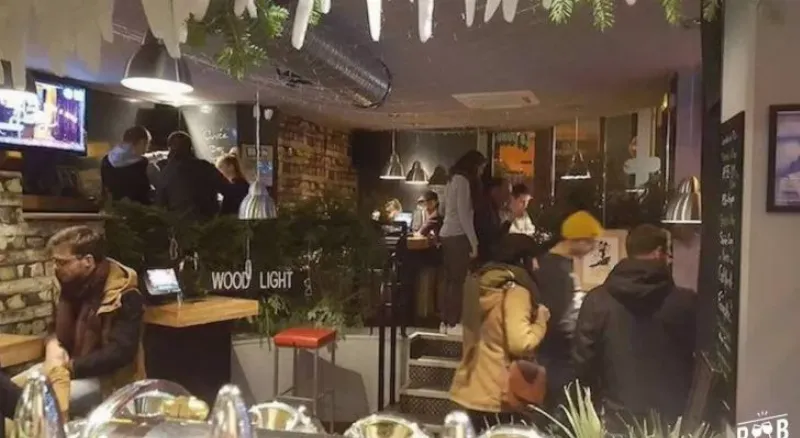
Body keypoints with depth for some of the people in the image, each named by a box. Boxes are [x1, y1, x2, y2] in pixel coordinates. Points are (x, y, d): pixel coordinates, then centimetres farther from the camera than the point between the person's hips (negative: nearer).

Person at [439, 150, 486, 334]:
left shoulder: (454, 179, 18)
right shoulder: (463, 180, -9)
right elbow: (464, 214, -15)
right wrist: (474, 242, -13)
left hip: (447, 235, 9)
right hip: (457, 236, -9)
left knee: (450, 280, 9)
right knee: (458, 281, -5)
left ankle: (445, 321, 13)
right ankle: (453, 323, -2)